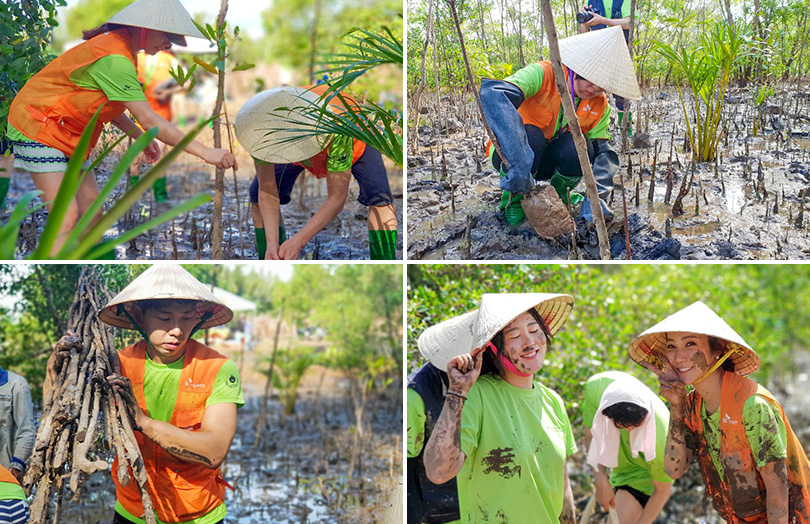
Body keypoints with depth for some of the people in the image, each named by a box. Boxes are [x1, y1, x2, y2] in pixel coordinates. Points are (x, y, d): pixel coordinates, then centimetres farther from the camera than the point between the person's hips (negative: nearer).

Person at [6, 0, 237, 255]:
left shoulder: (119, 46, 6)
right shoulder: (114, 59, -27)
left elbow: (108, 105, 14)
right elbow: (150, 121, -29)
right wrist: (205, 152, -27)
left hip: (68, 134, 10)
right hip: (39, 124, -10)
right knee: (67, 216, -18)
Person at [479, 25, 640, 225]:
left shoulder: (599, 106, -8)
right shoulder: (542, 75, -26)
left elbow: (604, 152, -11)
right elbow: (494, 93, -45)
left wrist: (597, 198, -33)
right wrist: (519, 164, -55)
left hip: (549, 162, 4)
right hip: (509, 154, -4)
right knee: (530, 136, -36)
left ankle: (558, 194, 3)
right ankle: (514, 198, -9)